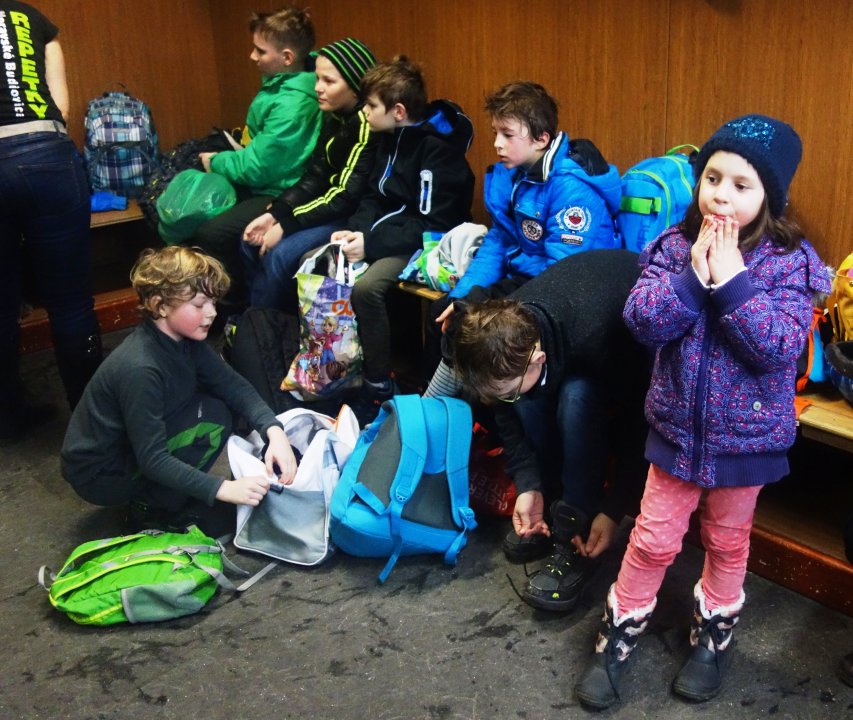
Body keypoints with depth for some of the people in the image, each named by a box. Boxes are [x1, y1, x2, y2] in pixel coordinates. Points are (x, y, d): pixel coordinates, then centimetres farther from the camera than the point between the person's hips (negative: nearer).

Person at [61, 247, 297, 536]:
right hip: (99, 476, -8)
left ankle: (157, 494, 5)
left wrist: (274, 431, -24)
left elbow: (233, 386, -7)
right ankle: (151, 508, -5)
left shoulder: (183, 339, -8)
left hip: (137, 446, 8)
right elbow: (152, 459, -30)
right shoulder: (139, 369, -32)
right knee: (212, 416, -21)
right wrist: (223, 489, -37)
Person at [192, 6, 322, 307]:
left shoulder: (292, 103, -25)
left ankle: (240, 302, 1)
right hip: (263, 184, 10)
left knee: (210, 234, -23)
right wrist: (224, 156, 2)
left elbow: (257, 168, -22)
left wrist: (215, 162, -6)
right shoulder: (281, 82, 4)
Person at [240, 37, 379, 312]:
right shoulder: (334, 116, 5)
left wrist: (286, 224, -20)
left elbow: (348, 195, -23)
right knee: (251, 242, 0)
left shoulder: (367, 123, -20)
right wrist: (274, 214, -8)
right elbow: (315, 178, 6)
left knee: (280, 255, -23)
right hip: (330, 205, 9)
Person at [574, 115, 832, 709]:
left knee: (727, 539, 18)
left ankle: (715, 634, 42)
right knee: (654, 538, 11)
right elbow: (642, 320, -16)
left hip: (748, 433, -1)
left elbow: (780, 347, -24)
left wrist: (731, 281, -28)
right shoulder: (675, 246, -6)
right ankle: (619, 637, 29)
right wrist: (694, 276, -27)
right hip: (678, 425, 1)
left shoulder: (791, 261, -13)